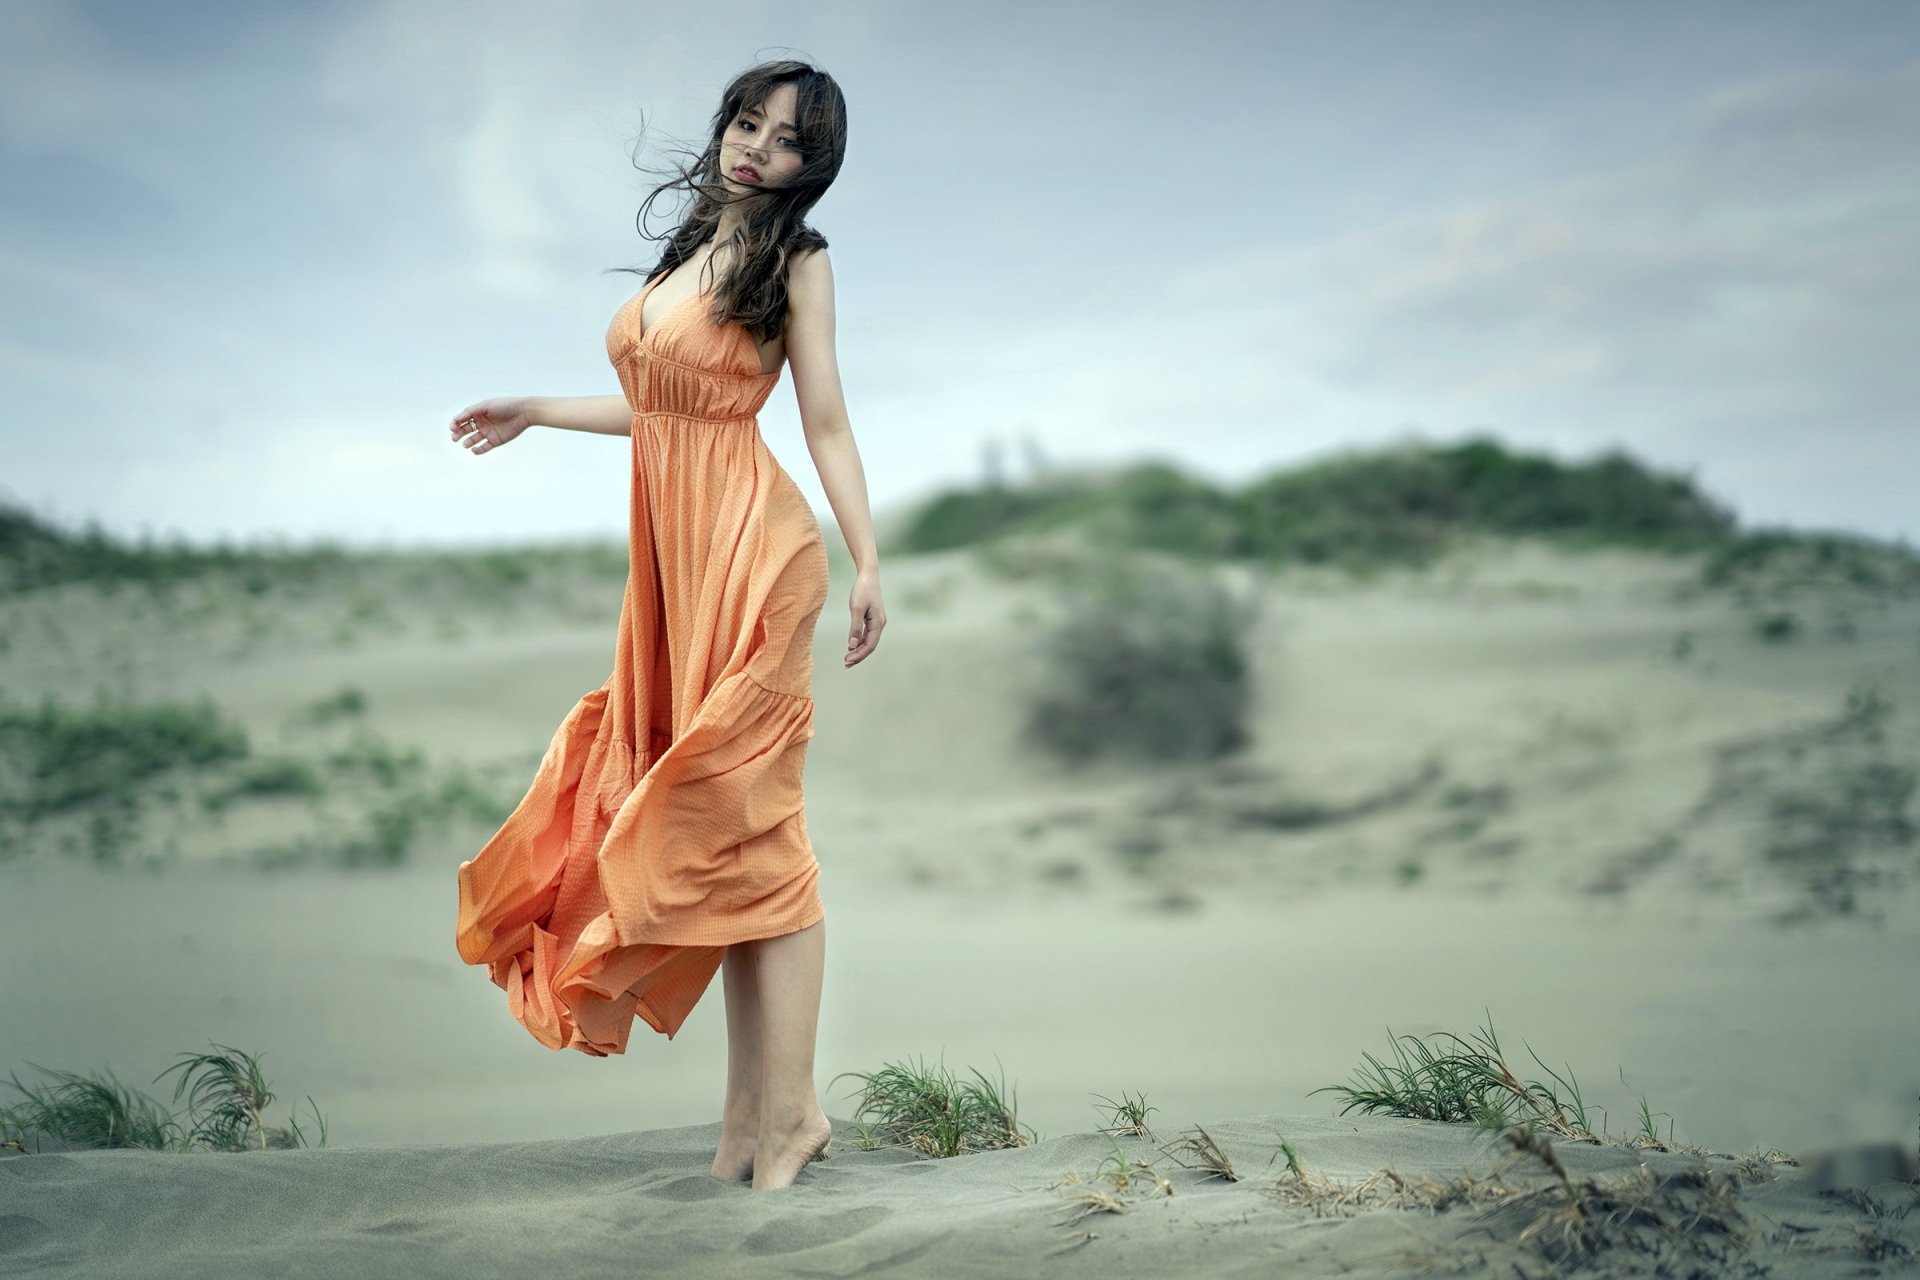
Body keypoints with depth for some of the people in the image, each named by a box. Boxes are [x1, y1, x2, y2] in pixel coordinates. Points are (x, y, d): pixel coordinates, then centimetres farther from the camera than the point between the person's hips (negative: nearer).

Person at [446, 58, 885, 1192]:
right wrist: (535, 412, 32)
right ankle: (757, 1109, 9)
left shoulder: (796, 261, -1)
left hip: (749, 553, -7)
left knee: (747, 824, -9)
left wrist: (869, 565, -12)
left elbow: (828, 425, -5)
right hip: (676, 557, 7)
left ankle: (785, 1111, -4)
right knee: (720, 835, 5)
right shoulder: (691, 249, 18)